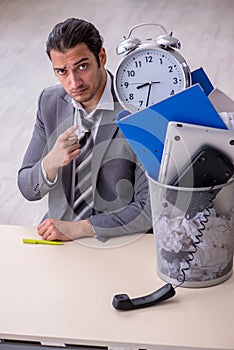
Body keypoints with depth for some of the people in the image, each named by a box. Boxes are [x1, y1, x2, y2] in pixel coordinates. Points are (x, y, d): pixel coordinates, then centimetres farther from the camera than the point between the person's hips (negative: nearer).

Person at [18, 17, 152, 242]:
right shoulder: (50, 102, 2)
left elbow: (150, 208, -14)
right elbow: (28, 190, 4)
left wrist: (77, 228, -18)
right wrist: (50, 163, -18)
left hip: (118, 240, -4)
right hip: (58, 226, 4)